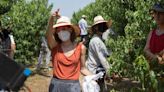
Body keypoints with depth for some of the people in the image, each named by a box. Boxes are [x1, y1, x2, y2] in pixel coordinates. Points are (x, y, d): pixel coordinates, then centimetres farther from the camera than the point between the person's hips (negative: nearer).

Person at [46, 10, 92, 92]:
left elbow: (82, 68, 8)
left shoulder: (80, 47, -2)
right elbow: (48, 35, -27)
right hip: (56, 85, 0)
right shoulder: (54, 46, -5)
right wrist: (52, 19, -44)